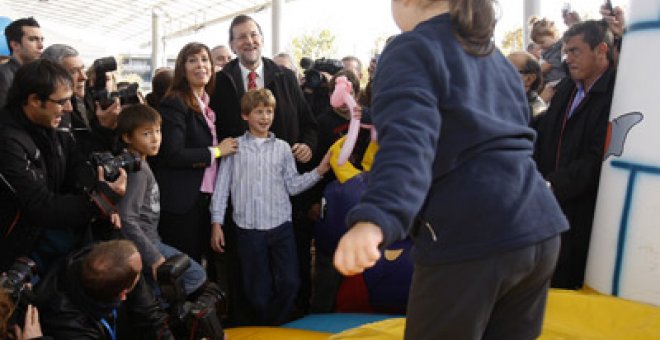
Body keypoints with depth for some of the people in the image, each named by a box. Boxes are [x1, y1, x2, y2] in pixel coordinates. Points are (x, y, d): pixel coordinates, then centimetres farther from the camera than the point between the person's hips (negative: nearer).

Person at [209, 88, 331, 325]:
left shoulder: (282, 148, 9)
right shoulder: (234, 146, 4)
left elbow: (292, 186, 7)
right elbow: (222, 186, 3)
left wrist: (318, 172, -6)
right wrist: (216, 223, -1)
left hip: (281, 226, 2)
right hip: (249, 228, -2)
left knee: (289, 283, 0)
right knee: (258, 291, 7)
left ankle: (276, 325, 25)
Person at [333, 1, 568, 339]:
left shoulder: (411, 49, -3)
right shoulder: (494, 55, 22)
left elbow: (407, 139, -23)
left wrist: (374, 219, -37)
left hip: (469, 238, -8)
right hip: (538, 230, 8)